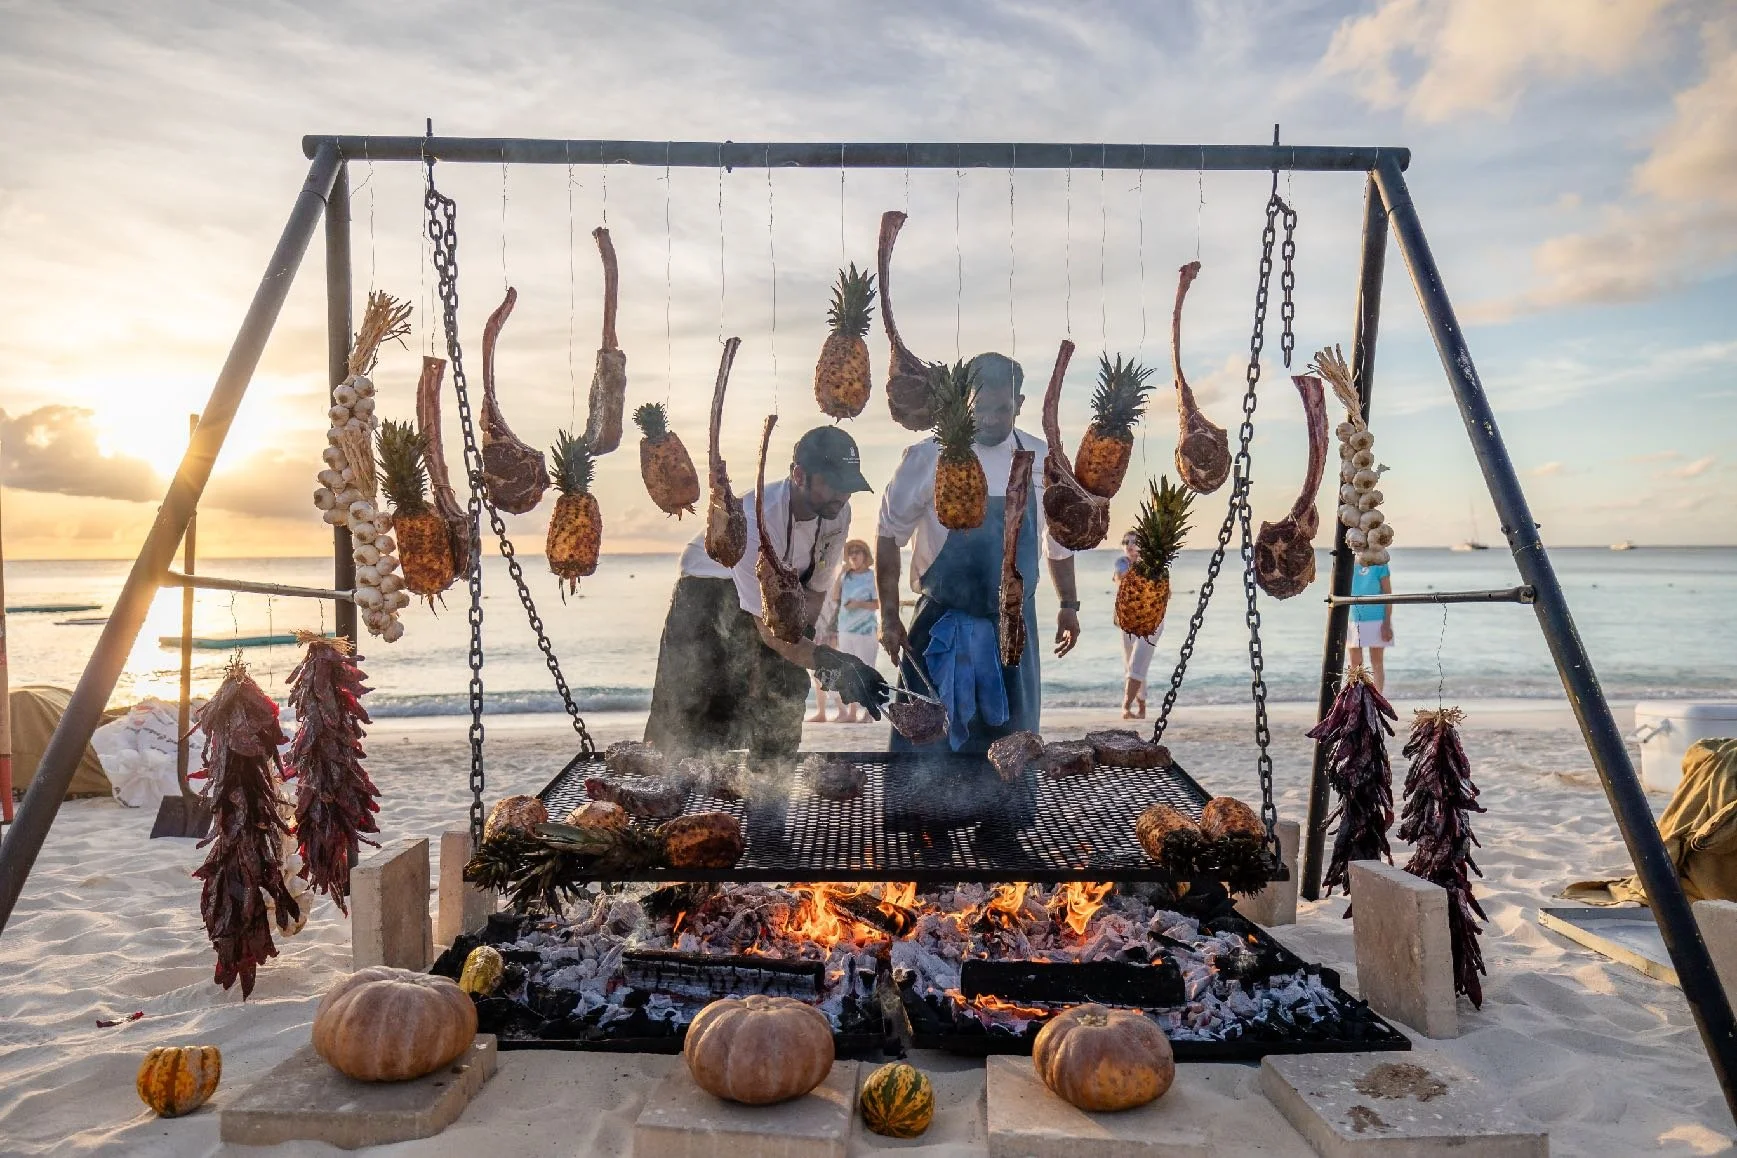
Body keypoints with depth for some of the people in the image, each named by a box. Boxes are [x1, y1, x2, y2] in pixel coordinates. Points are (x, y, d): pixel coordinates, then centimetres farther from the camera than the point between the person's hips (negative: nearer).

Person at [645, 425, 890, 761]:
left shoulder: (837, 513, -19)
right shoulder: (755, 522, -40)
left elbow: (815, 589, -3)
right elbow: (770, 631, -37)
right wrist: (837, 662, -46)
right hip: (707, 597, -6)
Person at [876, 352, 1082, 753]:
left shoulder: (1041, 460, 2)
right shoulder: (929, 458, -8)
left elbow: (1059, 539, 15)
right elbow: (889, 535, -2)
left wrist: (1069, 606, 17)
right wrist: (889, 616, -5)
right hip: (943, 630, -3)